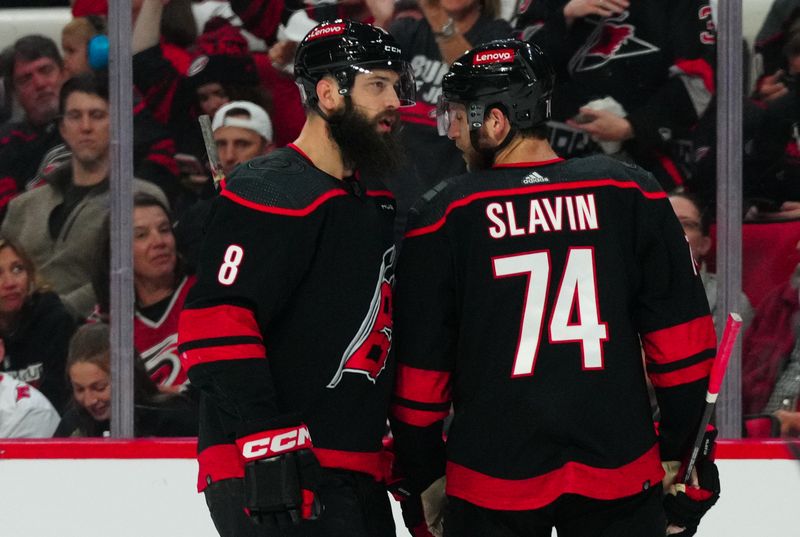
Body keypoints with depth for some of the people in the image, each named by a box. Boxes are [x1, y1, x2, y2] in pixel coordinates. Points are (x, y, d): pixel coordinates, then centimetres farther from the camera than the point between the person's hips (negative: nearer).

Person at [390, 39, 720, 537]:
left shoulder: (444, 215, -4)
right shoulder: (630, 192, 0)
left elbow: (421, 368, 0)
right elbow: (681, 342, 0)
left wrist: (423, 477, 11)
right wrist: (686, 454, 9)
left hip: (492, 481, -1)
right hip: (621, 472, 1)